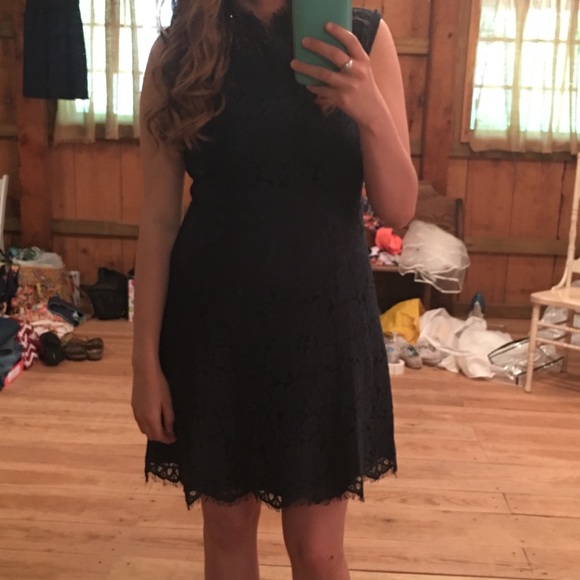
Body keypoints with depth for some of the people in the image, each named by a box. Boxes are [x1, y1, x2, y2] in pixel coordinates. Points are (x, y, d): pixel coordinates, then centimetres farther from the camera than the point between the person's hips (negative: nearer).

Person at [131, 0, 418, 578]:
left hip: (326, 320, 0)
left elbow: (398, 210, -4)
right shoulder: (178, 51, -2)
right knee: (228, 525, 16)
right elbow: (157, 218, -2)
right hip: (214, 322, 1)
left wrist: (371, 112, -22)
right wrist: (146, 358, -3)